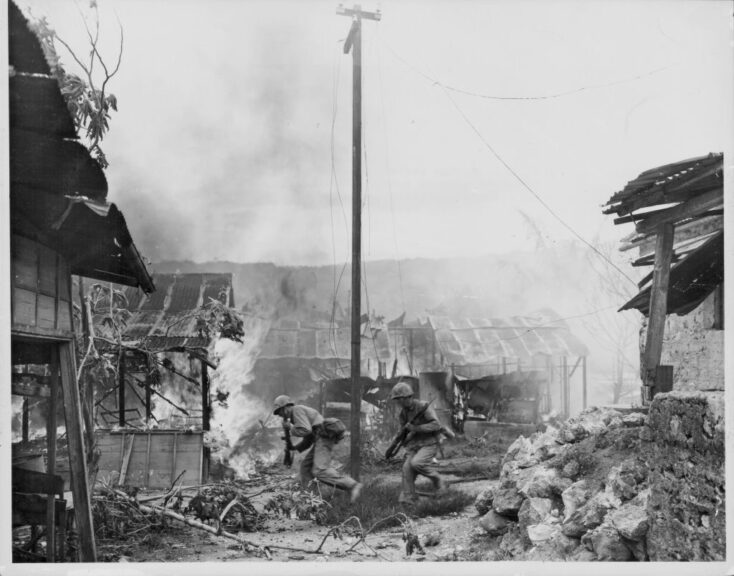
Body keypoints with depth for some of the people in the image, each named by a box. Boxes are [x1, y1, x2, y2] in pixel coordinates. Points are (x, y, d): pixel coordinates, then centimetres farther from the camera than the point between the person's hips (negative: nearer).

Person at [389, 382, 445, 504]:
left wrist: (416, 428, -26)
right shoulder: (404, 412, 7)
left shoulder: (423, 407, -15)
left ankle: (436, 478, -2)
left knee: (416, 463, -27)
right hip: (414, 445, 6)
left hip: (429, 444, -6)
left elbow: (436, 425, -23)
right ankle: (407, 499, -10)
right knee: (407, 468, -13)